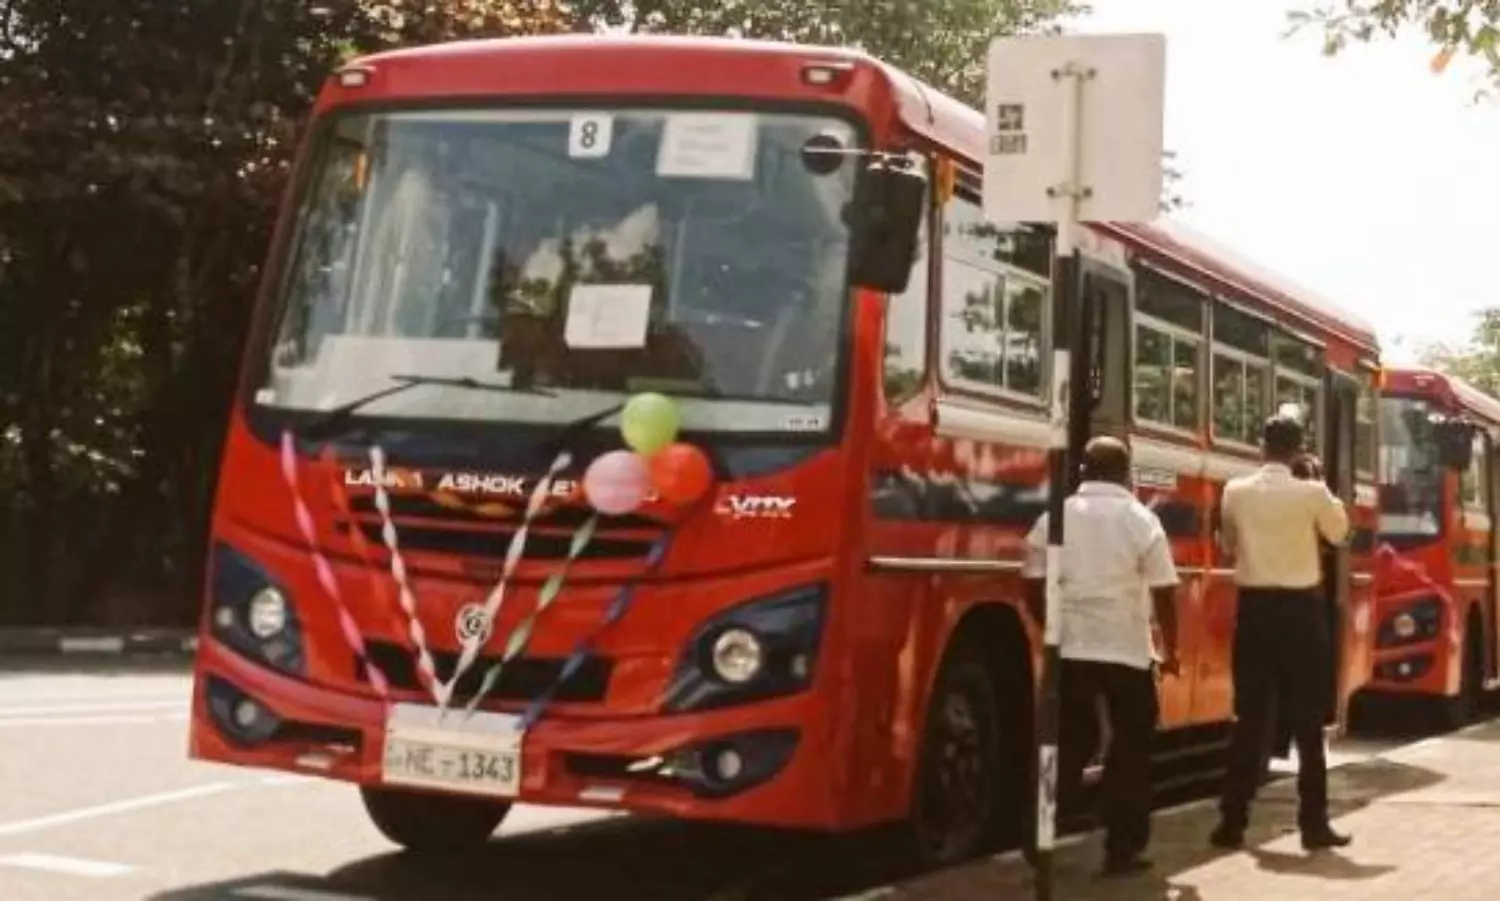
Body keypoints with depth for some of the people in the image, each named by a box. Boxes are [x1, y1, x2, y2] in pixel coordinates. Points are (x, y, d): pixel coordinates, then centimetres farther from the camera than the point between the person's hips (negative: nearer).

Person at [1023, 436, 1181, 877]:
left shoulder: (1056, 517, 4)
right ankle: (1123, 850, 8)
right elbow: (1163, 592, -4)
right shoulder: (1141, 519, -3)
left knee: (1069, 744, 14)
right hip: (1127, 650, -3)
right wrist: (1171, 648, 7)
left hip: (1069, 650, 3)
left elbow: (1035, 585, 5)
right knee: (1131, 747, 8)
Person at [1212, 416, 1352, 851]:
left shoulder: (1235, 492, -1)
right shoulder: (1311, 493, -8)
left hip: (1254, 606, 2)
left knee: (1250, 718, 7)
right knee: (1307, 720, 5)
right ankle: (1313, 823, 6)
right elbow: (1339, 532, 11)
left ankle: (1233, 821, 6)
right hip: (1301, 608, -2)